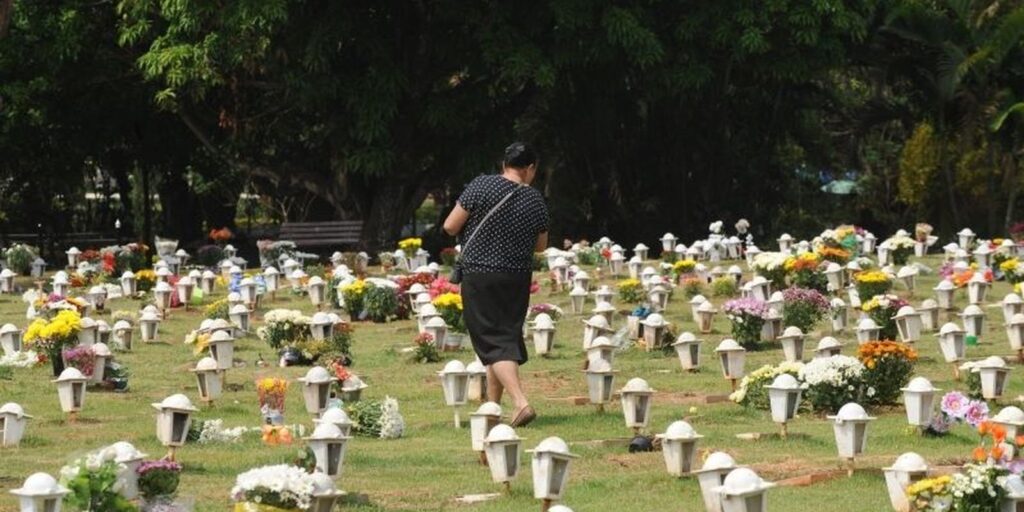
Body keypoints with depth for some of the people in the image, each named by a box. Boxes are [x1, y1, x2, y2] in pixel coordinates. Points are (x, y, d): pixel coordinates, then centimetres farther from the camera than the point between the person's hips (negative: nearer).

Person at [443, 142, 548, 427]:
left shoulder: (481, 187, -10)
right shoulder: (536, 201, 1)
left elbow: (450, 227, -9)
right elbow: (541, 245, 13)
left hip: (480, 277, -4)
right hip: (518, 278, 4)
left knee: (493, 342, -5)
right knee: (508, 337, 16)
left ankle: (521, 403, -21)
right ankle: (492, 406, 22)